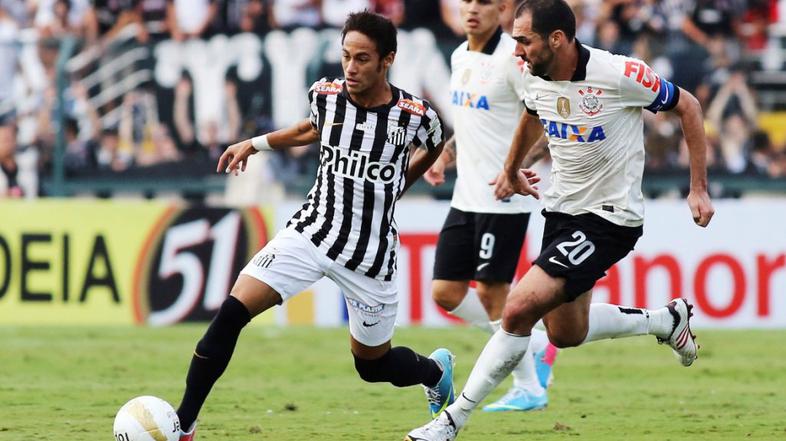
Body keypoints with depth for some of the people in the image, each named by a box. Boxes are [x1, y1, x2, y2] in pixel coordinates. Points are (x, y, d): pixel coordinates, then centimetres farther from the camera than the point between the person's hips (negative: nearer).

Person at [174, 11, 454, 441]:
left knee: (373, 364, 10)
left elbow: (434, 145, 11)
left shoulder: (415, 114, -14)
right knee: (232, 311, -18)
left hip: (371, 252, -2)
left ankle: (435, 369, 47)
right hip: (312, 231, 2)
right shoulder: (325, 95, -7)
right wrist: (255, 143, 16)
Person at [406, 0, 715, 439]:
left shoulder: (619, 75, -23)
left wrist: (699, 188, -8)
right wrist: (511, 170, 36)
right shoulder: (536, 81, -4)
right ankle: (667, 320, 37)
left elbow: (688, 106, -8)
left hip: (609, 218, -8)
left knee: (520, 308, -18)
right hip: (562, 208, 8)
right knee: (566, 333, 15)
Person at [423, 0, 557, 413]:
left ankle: (528, 388, 8)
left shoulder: (513, 58, -14)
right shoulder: (460, 57, 11)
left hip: (504, 197, -8)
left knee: (490, 291, -6)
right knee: (445, 292, 5)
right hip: (466, 198, 8)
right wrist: (445, 157, 14)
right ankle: (535, 345, 21)